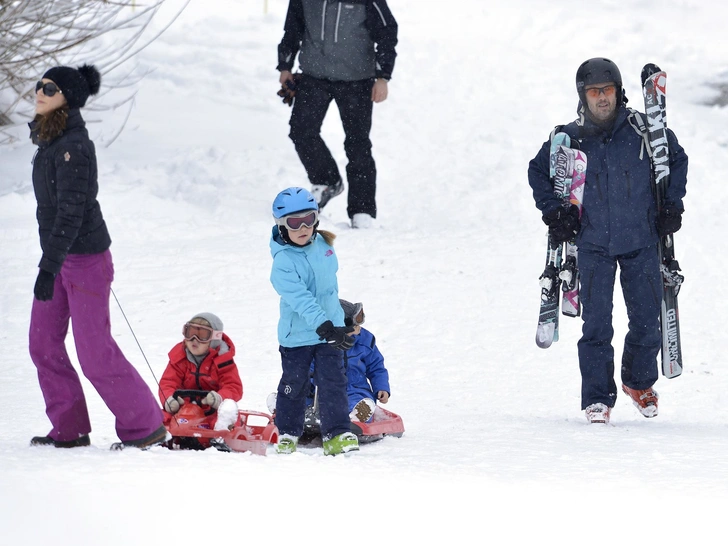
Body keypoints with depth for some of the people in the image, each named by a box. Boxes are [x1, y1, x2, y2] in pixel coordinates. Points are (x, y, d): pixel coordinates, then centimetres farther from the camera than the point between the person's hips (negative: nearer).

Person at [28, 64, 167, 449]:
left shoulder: (73, 146, -20)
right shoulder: (50, 139, 9)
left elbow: (71, 210, -24)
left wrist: (50, 266, -27)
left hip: (85, 258, -9)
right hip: (59, 255, 9)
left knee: (95, 353, -4)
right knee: (43, 344, 8)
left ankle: (145, 427, 8)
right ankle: (69, 429, 17)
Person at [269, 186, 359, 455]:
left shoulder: (323, 244, -1)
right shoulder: (283, 262, -21)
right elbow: (300, 299, -31)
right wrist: (324, 326, -41)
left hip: (330, 329, 4)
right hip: (297, 335, -4)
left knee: (333, 382, -4)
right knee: (294, 385, 10)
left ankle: (337, 434, -2)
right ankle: (288, 433, 28)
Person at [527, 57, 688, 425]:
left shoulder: (643, 129, -4)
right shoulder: (569, 138, -3)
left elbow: (676, 158, 13)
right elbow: (538, 172, 13)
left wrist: (672, 205, 7)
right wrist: (554, 213, 3)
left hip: (641, 242, 1)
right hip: (593, 245, -1)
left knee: (647, 321, 5)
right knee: (596, 323, -7)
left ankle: (639, 381, 30)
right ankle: (597, 398, 3)